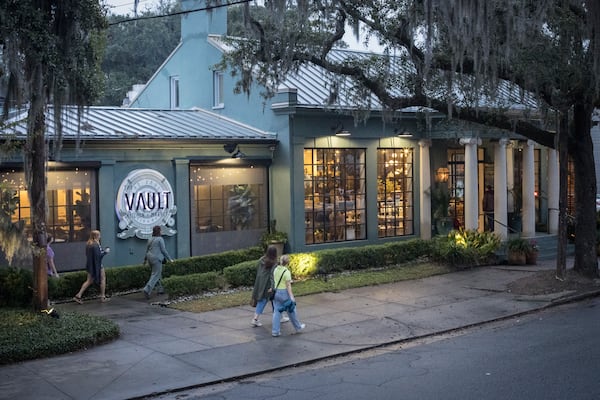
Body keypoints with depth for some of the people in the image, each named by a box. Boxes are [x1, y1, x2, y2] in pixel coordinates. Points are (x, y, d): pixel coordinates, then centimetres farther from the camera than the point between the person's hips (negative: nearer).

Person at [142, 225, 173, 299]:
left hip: (150, 258, 8)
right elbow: (163, 250, -11)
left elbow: (147, 250, 18)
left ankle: (160, 289, 22)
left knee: (158, 274, 19)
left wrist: (145, 259, 29)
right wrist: (169, 259, -2)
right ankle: (147, 290, -21)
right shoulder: (160, 239, -10)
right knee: (155, 276, -8)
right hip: (156, 259, -8)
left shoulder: (150, 239, 11)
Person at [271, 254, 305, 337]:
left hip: (276, 292, 5)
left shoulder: (276, 269, 3)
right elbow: (288, 286, -18)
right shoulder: (287, 272, -16)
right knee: (291, 311, 11)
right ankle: (298, 327, 28)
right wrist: (291, 297, -16)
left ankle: (275, 331, 4)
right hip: (284, 293, -5)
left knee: (277, 311, 7)